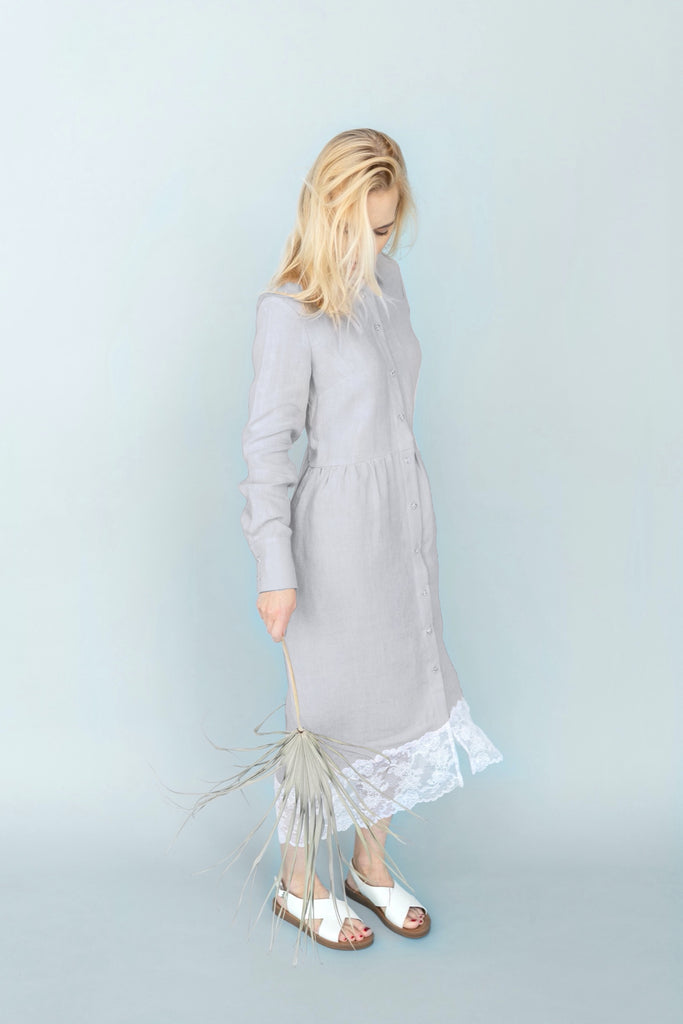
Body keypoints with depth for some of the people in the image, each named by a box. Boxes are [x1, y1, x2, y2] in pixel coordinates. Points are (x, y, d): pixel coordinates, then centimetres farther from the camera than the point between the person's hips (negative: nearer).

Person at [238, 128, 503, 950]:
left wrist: (406, 507, 18)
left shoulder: (385, 279, 6)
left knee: (402, 687, 15)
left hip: (404, 515, 7)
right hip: (338, 527, -7)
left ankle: (371, 865, 35)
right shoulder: (289, 309, -16)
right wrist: (275, 569, -18)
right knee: (328, 706, 6)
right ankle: (299, 883, 28)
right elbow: (267, 442, -16)